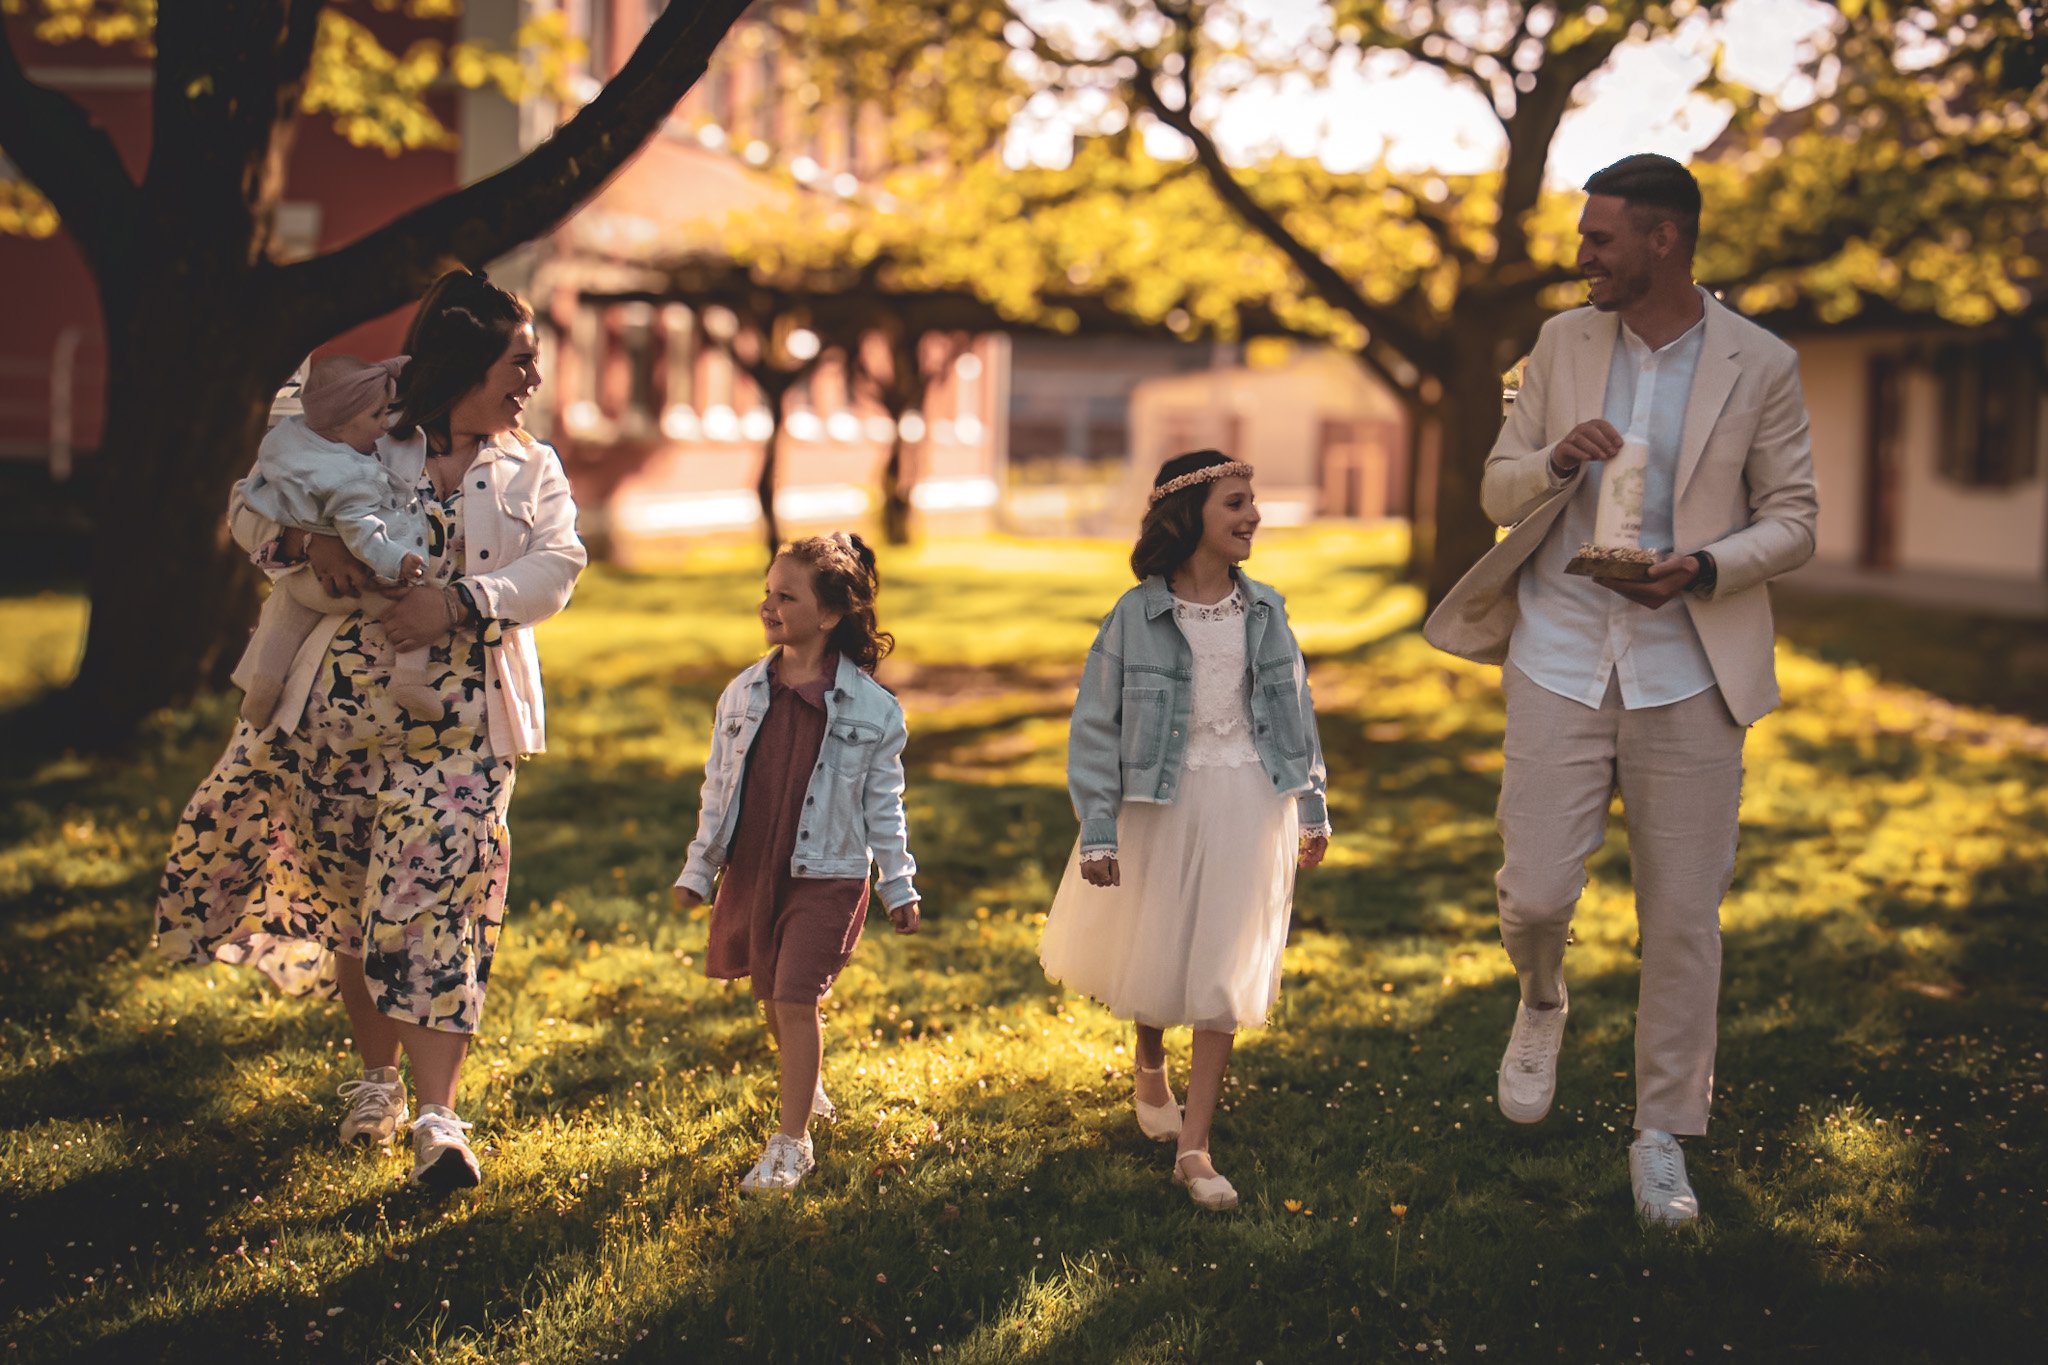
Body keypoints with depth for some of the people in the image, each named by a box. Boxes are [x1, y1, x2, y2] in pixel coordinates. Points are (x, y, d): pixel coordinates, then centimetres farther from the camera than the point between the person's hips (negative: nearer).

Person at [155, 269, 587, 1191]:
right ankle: (376, 1076, 28)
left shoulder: (532, 470, 10)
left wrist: (456, 603, -20)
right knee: (347, 893, 9)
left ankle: (438, 1117, -13)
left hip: (462, 718, 0)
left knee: (436, 905, -11)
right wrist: (308, 540, -17)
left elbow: (554, 567, -5)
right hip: (342, 702, 1)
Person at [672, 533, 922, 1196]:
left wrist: (899, 887, 0)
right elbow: (718, 787, 9)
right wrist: (698, 869, 11)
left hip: (826, 875, -4)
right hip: (752, 870, 4)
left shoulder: (870, 707, -8)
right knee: (774, 999, 15)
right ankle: (808, 1087, 43)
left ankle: (791, 1143, -2)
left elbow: (883, 803, -2)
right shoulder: (744, 693, 2)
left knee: (796, 998, -11)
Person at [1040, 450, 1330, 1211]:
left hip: (1251, 804, 2)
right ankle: (1150, 1071, 47)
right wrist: (1097, 832, -10)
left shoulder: (1266, 611, 0)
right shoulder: (1137, 615, -10)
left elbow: (1296, 710, 10)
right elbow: (1096, 726, -7)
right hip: (1164, 804, -2)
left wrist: (1312, 808, 13)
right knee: (1153, 959, 13)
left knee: (1226, 975, 1)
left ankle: (1193, 1150, 8)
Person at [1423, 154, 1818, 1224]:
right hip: (1559, 659, 2)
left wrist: (1704, 565, -17)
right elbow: (1499, 487, 11)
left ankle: (1663, 1137, 17)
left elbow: (1790, 522, 3)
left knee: (1683, 916, 3)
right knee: (1535, 893, -4)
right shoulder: (1563, 342, 6)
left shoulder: (1762, 366, -1)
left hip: (1686, 674, -1)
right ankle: (1541, 1003, 32)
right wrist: (1558, 462, -12)